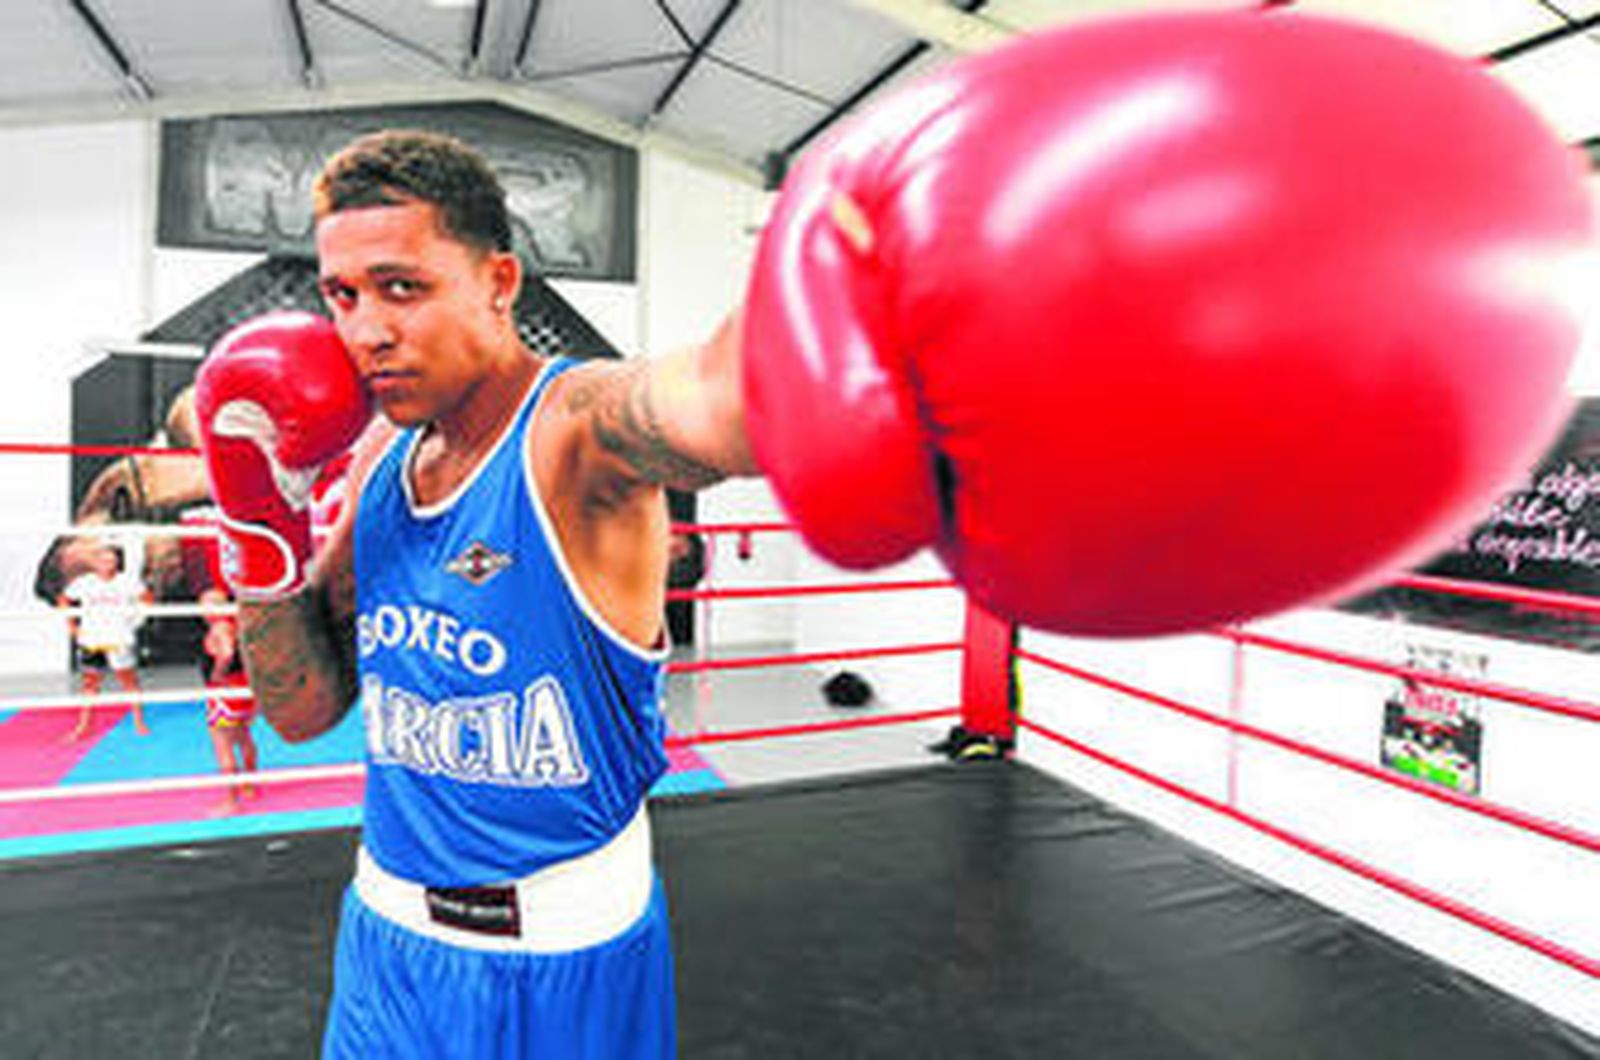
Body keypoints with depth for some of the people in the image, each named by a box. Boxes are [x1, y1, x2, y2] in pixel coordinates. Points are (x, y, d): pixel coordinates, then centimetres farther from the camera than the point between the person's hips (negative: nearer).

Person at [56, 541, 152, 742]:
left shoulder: (128, 581, -6)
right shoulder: (83, 582, 0)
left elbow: (148, 599, 5)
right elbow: (63, 600, 14)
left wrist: (135, 619, 0)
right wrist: (71, 625, 8)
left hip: (120, 640, -2)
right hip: (91, 640, 2)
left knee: (129, 679, -1)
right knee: (90, 681, 9)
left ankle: (139, 721, 8)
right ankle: (83, 725, 20)